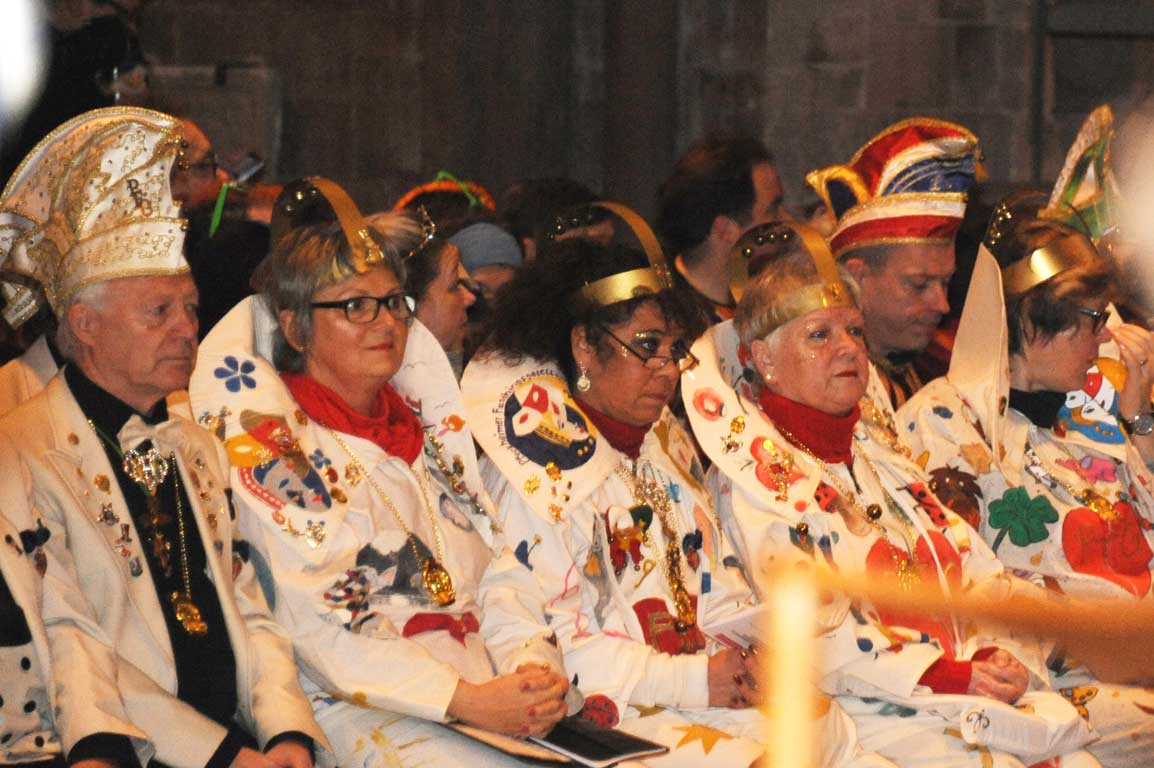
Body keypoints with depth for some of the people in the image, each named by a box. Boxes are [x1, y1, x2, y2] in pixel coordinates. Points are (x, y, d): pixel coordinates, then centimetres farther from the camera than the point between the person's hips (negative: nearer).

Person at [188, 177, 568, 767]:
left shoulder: (426, 426, 19)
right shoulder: (271, 438, 0)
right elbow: (319, 627, -10)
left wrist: (535, 677, -5)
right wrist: (467, 701, -18)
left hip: (490, 693, 6)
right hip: (360, 712, -6)